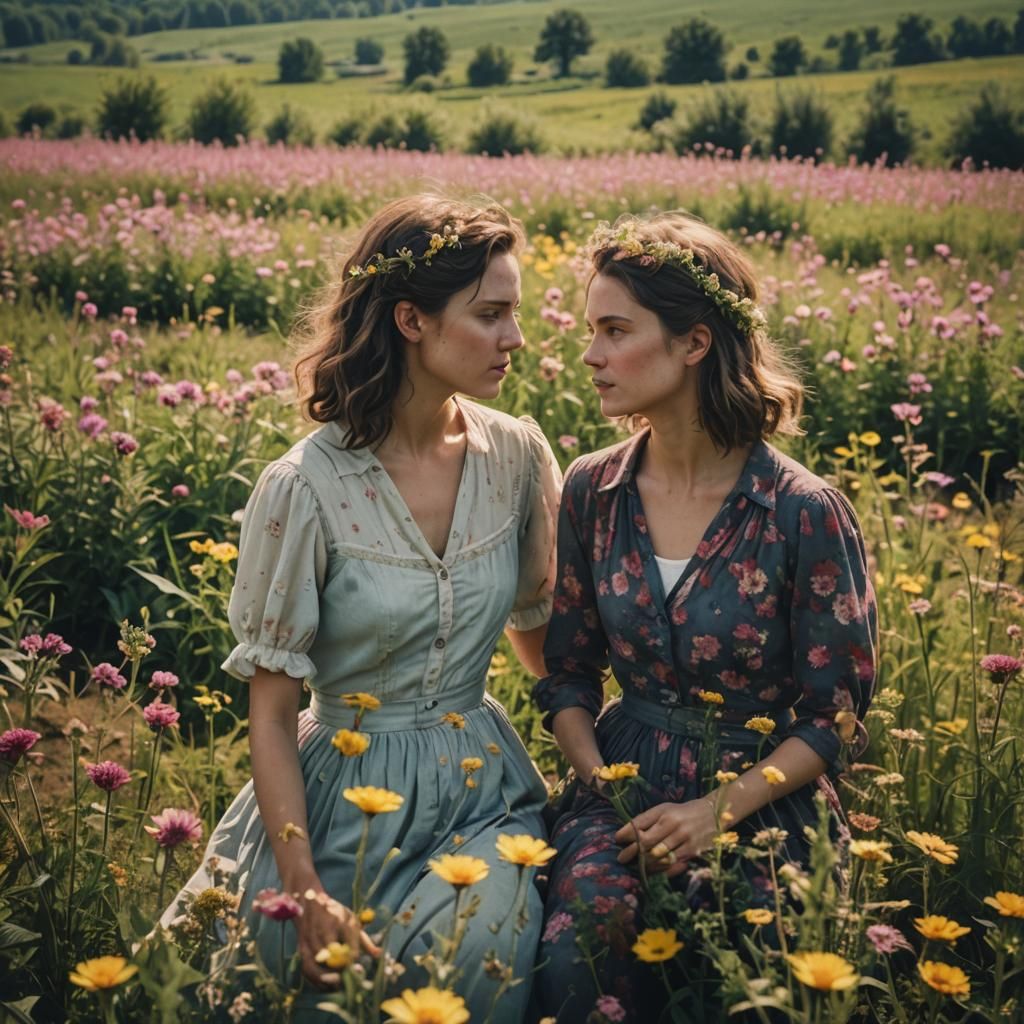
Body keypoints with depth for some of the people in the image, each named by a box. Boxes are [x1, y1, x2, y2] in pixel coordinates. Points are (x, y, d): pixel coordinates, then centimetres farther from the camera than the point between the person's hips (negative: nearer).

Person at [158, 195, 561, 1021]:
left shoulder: (518, 455, -3)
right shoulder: (304, 489, -15)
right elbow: (272, 711, -9)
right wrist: (304, 893, -17)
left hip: (483, 791, 3)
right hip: (346, 799, -3)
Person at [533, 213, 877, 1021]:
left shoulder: (806, 514, -12)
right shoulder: (591, 491, 0)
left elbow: (835, 714, -6)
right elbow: (568, 674, 9)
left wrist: (717, 811, -15)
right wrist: (606, 790, -7)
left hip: (761, 802, -2)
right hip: (622, 783, 3)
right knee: (578, 951, -26)